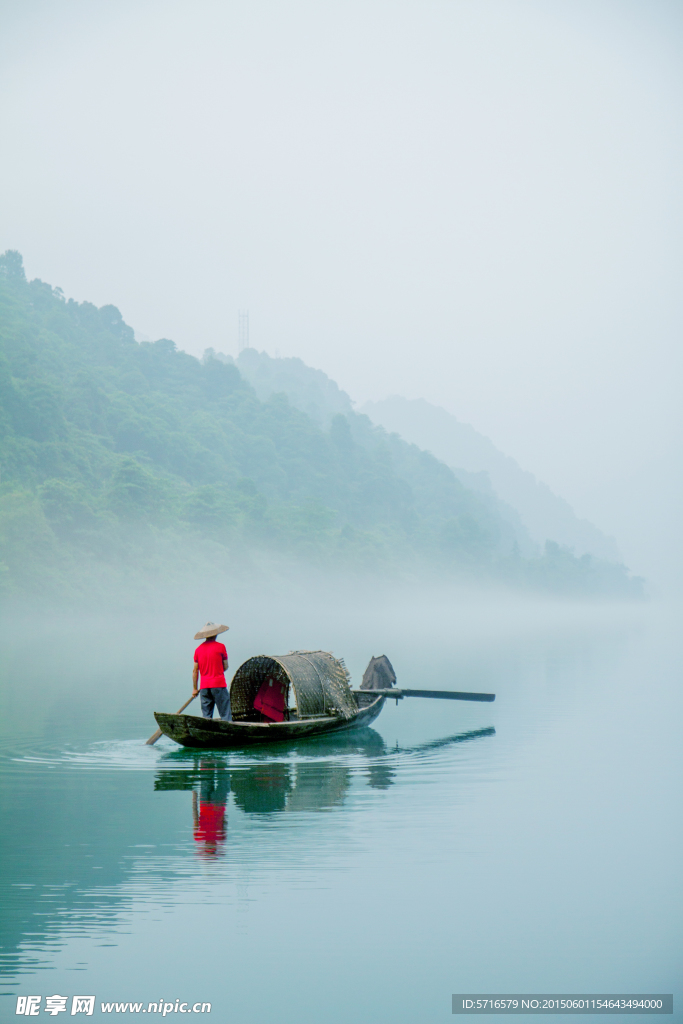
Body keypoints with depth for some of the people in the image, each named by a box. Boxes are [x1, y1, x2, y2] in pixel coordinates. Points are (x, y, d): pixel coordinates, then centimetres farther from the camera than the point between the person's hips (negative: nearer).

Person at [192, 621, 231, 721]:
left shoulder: (198, 649, 7)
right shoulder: (220, 647, -4)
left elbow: (195, 670, 8)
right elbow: (225, 667, 2)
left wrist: (195, 688, 15)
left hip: (204, 686, 4)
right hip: (219, 685, -4)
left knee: (206, 716, 6)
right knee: (225, 714, -2)